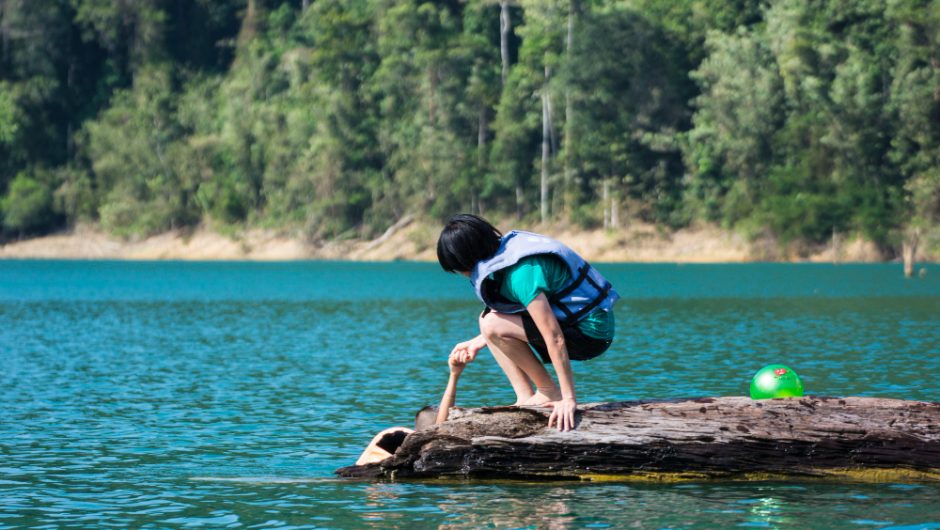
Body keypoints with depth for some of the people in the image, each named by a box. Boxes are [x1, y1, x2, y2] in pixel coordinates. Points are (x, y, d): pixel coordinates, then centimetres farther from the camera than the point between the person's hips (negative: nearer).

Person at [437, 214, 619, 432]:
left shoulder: (521, 273, -25)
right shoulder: (506, 246, 4)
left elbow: (554, 338, -28)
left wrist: (569, 399, -27)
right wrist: (478, 342, 19)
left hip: (591, 332, -10)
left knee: (493, 324, -19)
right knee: (489, 318, 10)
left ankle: (549, 393, -5)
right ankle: (525, 399, 4)